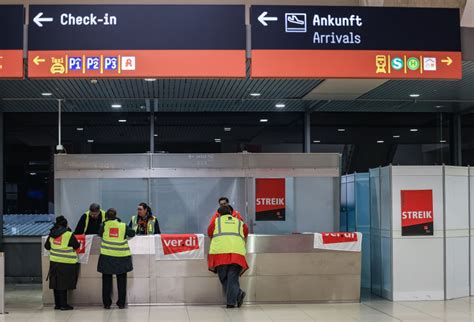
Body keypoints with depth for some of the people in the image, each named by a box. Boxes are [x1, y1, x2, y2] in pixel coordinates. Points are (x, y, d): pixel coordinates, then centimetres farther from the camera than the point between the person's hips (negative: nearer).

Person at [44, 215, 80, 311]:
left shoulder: (51, 234, 3)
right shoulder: (69, 235, -13)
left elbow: (47, 246, 13)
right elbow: (76, 246, -4)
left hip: (54, 262, 5)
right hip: (66, 263, -5)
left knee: (56, 283, 12)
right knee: (63, 285, 0)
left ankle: (57, 304, 19)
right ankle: (63, 305, 3)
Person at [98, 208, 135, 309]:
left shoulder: (104, 225, -3)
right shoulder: (123, 226, -2)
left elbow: (99, 234, 13)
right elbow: (132, 234, 11)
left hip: (107, 256, 0)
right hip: (121, 256, 0)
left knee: (107, 281, 10)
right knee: (121, 281, 11)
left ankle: (107, 303, 12)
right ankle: (121, 303, 13)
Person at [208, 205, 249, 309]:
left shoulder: (216, 221, 20)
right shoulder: (240, 222, 25)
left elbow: (209, 233, 27)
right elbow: (246, 234, 31)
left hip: (220, 251, -2)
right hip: (237, 252, 2)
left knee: (223, 278, 5)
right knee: (233, 278, 3)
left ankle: (238, 293, -15)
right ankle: (231, 302, -9)